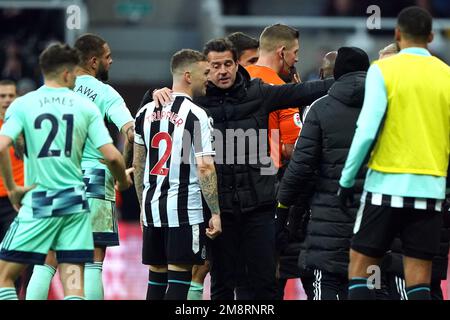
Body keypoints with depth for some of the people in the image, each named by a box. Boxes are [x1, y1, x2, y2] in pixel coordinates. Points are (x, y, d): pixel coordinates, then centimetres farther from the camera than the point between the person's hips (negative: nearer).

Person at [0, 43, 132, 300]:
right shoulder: (86, 106, 3)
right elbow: (111, 156, -2)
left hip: (38, 202, -2)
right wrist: (123, 181, 19)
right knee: (74, 283, 3)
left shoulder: (22, 105, -1)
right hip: (75, 201, 2)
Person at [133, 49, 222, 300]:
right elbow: (205, 168, -15)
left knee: (156, 276, 12)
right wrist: (216, 213, -12)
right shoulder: (195, 115, -11)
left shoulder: (147, 112, 10)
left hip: (152, 205, 6)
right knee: (179, 278, -4)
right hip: (185, 209, -6)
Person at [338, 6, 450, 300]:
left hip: (387, 184, -3)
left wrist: (347, 178, -3)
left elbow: (367, 130, -11)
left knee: (361, 264, 7)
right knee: (419, 279, 3)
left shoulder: (383, 69, -4)